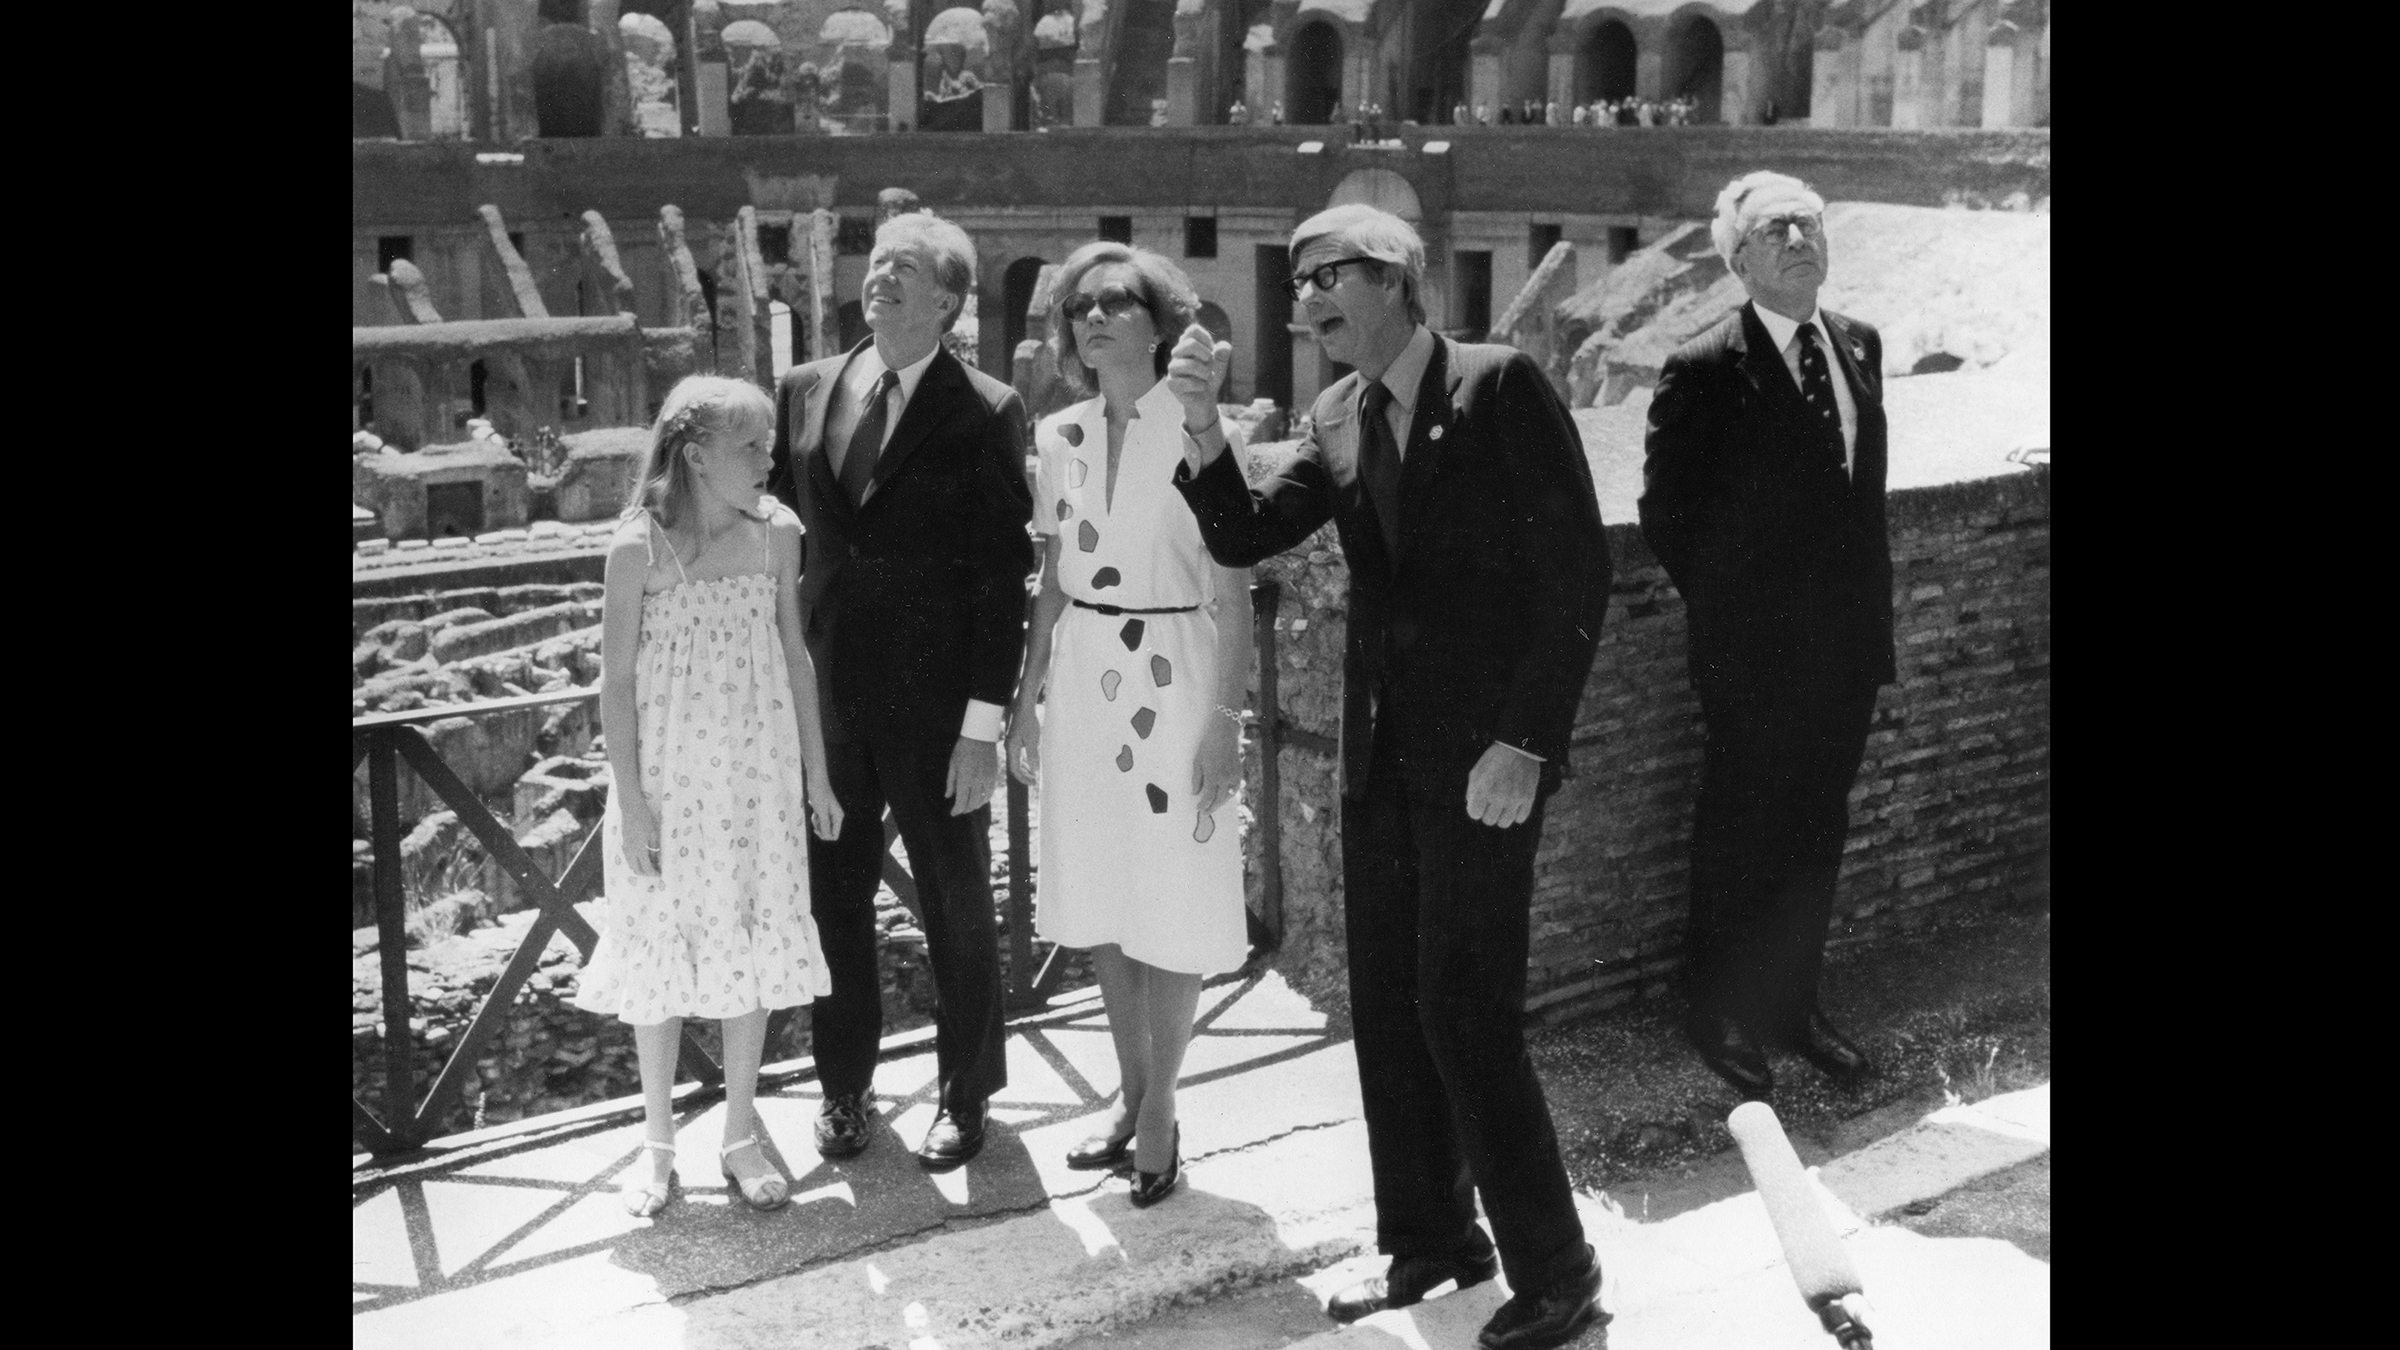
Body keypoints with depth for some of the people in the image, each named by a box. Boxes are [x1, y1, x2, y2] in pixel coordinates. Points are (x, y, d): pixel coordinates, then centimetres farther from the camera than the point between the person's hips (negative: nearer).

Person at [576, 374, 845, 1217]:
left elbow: (794, 657, 6)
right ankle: (658, 1146, 23)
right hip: (669, 777, -3)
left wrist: (816, 773, 7)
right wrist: (630, 802, -12)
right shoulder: (640, 547, -12)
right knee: (661, 952, 7)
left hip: (757, 775, 3)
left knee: (751, 948, 8)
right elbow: (617, 680, -9)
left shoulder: (777, 533, -2)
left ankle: (741, 1139, 22)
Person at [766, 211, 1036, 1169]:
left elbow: (1003, 575, -9)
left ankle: (967, 1090, 27)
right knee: (831, 894, 12)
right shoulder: (805, 392, 7)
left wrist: (984, 723, -12)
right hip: (824, 691, 4)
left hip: (936, 707, -4)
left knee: (955, 902, 9)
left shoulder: (986, 413, -7)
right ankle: (843, 1082, 31)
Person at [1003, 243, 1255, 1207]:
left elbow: (1232, 595, -9)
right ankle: (1131, 1088, 29)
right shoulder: (1058, 438, 6)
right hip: (1080, 678, 5)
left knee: (1173, 907, 4)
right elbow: (1052, 587, 13)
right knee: (1101, 904, 13)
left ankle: (1160, 1110, 19)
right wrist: (1025, 700, 10)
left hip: (1171, 677, -5)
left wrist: (1225, 721, -14)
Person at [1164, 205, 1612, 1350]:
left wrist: (1526, 742, -16)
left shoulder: (1501, 386, -10)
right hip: (1381, 751, 7)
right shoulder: (1337, 420, 9)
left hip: (1485, 752, -7)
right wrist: (1200, 423, -13)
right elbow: (1242, 536, 3)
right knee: (1386, 1008, 12)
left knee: (1466, 1013, -6)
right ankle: (1428, 1243, 28)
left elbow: (1577, 568, -12)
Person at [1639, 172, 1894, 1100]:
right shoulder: (1704, 372, -13)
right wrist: (1724, 608, -4)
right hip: (1752, 657, -6)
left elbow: (1865, 492, 14)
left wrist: (1869, 610, 10)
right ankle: (1719, 1016, 25)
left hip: (1846, 646, 6)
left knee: (1817, 835, 17)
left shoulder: (1859, 347, 7)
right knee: (1738, 844, 8)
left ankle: (1792, 1005, 33)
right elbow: (1665, 511, -9)